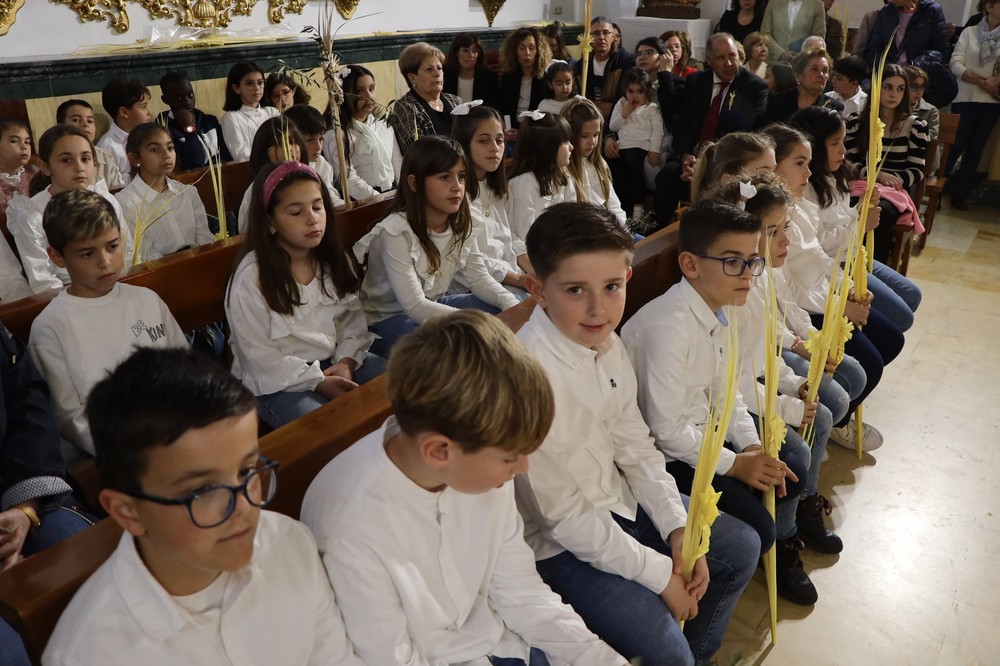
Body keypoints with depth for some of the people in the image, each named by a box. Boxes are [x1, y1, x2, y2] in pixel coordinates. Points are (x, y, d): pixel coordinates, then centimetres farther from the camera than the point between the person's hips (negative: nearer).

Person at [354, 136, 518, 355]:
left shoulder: (461, 222, -6)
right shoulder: (396, 232, -26)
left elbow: (479, 277, -4)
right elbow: (416, 307, -29)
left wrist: (513, 305, -24)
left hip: (433, 307, 7)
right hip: (387, 320, -7)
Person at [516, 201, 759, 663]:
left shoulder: (607, 344, -7)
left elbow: (635, 448, 4)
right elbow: (563, 515, -24)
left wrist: (678, 528, -7)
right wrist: (660, 574, -16)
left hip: (617, 501, 8)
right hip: (555, 544, -8)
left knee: (741, 548, 15)